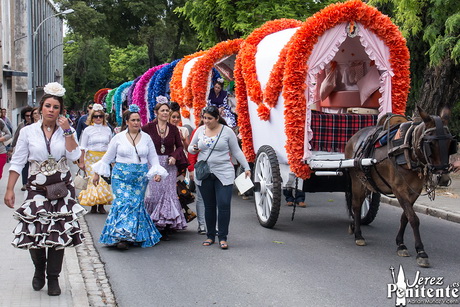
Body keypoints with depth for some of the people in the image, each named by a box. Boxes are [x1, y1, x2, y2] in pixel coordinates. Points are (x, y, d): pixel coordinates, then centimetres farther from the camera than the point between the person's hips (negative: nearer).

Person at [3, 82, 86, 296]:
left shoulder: (67, 132, 5)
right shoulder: (28, 131, 1)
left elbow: (74, 156, -11)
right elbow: (17, 162, 2)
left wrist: (67, 131, -13)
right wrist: (10, 189, -3)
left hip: (62, 188, 1)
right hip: (37, 188, 0)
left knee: (58, 234, -1)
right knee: (34, 232, -4)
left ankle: (53, 278, 14)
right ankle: (39, 270, 25)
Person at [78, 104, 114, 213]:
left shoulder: (107, 129, 11)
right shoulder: (88, 130, 4)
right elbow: (83, 147, 4)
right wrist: (81, 162, 0)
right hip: (91, 158, -2)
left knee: (104, 181, -4)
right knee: (93, 180, -8)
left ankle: (101, 205, 3)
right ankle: (93, 205, -1)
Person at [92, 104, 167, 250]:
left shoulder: (146, 138, 8)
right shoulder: (118, 138, 4)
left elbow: (153, 158, 10)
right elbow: (108, 157, 11)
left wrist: (157, 172, -5)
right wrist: (97, 173, 11)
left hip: (140, 178, 2)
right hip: (121, 176, -1)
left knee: (136, 203, -3)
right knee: (123, 202, -15)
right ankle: (121, 235, -13)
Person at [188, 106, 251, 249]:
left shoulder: (227, 131, -2)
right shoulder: (200, 130, 7)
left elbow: (236, 151, 3)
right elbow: (190, 148, 16)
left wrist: (246, 168, -3)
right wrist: (194, 149, -8)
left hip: (223, 174, -3)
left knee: (224, 205, -9)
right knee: (209, 206, 9)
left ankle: (223, 237, 0)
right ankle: (210, 236, 20)